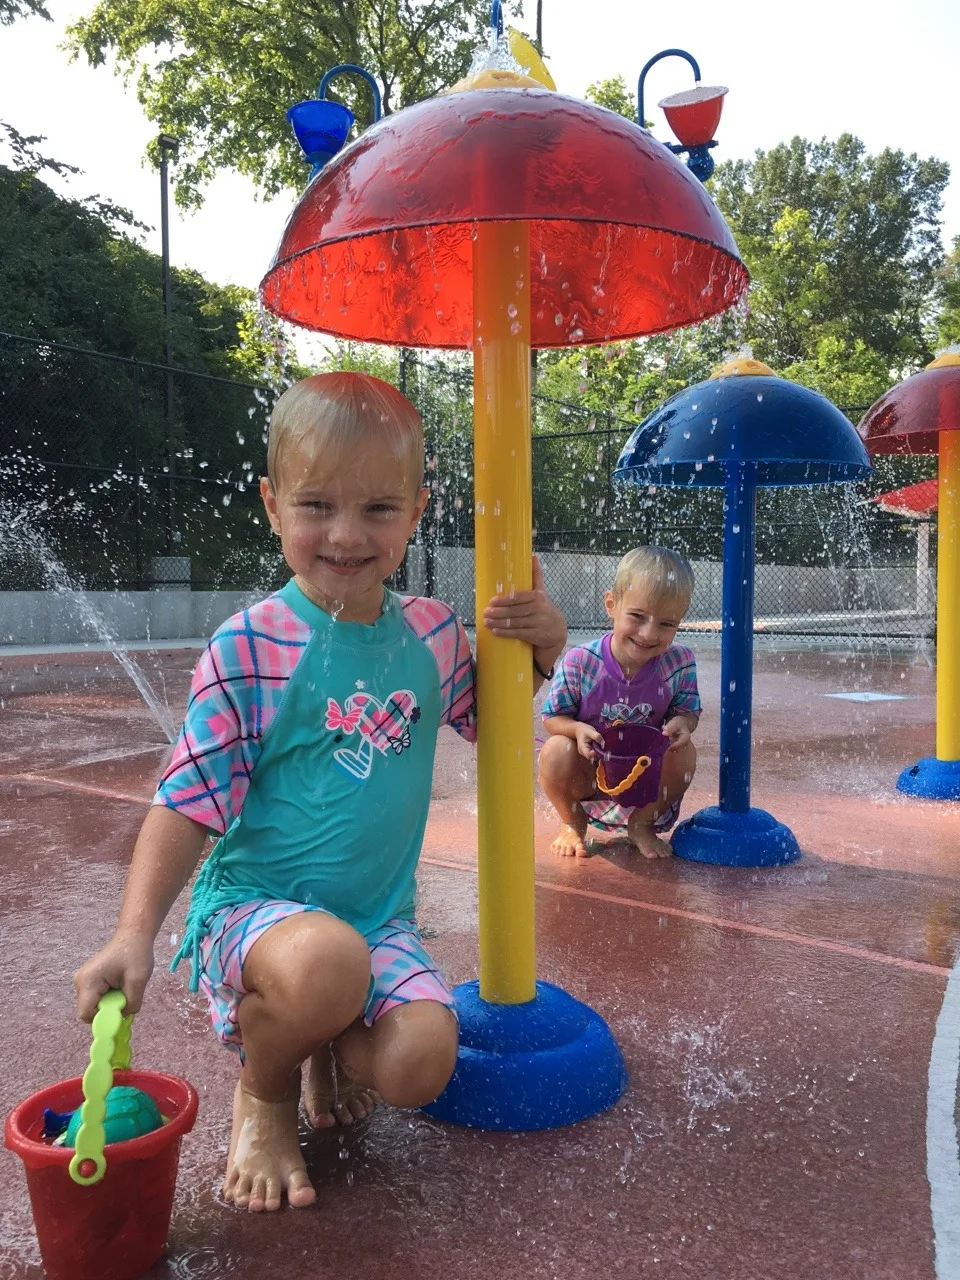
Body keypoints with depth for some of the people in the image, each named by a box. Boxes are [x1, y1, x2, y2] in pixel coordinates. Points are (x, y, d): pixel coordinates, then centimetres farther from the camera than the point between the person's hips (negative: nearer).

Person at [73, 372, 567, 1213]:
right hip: (254, 905, -4)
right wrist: (134, 935, -22)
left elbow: (483, 713, 20)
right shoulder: (251, 648, -15)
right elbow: (186, 805, -12)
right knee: (326, 962, -37)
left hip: (381, 916, 4)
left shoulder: (432, 633, -1)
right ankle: (264, 1095, 1)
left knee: (418, 1067, -19)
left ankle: (331, 1048, 20)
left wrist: (542, 648, 0)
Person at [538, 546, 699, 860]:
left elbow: (688, 710, -2)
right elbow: (553, 717, -11)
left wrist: (682, 723, -27)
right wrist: (578, 729, -34)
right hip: (588, 775, -2)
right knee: (556, 750, -32)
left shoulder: (679, 663, -17)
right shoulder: (580, 663, -23)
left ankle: (642, 824, 6)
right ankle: (572, 824, 4)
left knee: (684, 752, -25)